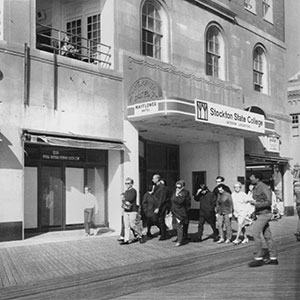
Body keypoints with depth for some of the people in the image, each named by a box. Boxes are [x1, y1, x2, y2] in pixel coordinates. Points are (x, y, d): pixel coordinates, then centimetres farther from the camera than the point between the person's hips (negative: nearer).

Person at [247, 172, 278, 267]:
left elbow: (268, 202, -21)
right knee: (267, 235, 10)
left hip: (264, 214, -9)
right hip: (259, 214, 9)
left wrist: (255, 203, -24)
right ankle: (273, 258, 15)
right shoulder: (255, 188, 13)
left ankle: (258, 258, -10)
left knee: (255, 233, -13)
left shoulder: (264, 188, -15)